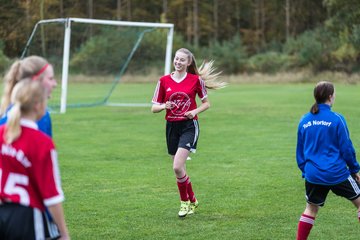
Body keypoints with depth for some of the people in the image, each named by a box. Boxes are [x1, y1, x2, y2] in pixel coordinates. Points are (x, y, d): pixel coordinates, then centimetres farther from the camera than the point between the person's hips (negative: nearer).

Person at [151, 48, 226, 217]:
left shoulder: (196, 80, -2)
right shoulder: (164, 81, 3)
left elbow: (206, 103, 8)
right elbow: (154, 108, 5)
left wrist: (195, 111, -10)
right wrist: (163, 106, -17)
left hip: (189, 126, -4)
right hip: (171, 126, 4)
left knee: (177, 167, -17)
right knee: (178, 169, 8)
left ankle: (185, 202, 3)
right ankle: (192, 200, 27)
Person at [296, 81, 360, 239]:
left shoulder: (304, 121, 4)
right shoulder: (336, 119, -11)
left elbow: (300, 151, 12)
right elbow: (346, 148, -7)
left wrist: (305, 171, 23)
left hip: (313, 175, 4)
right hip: (337, 173, -4)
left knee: (311, 209, 18)